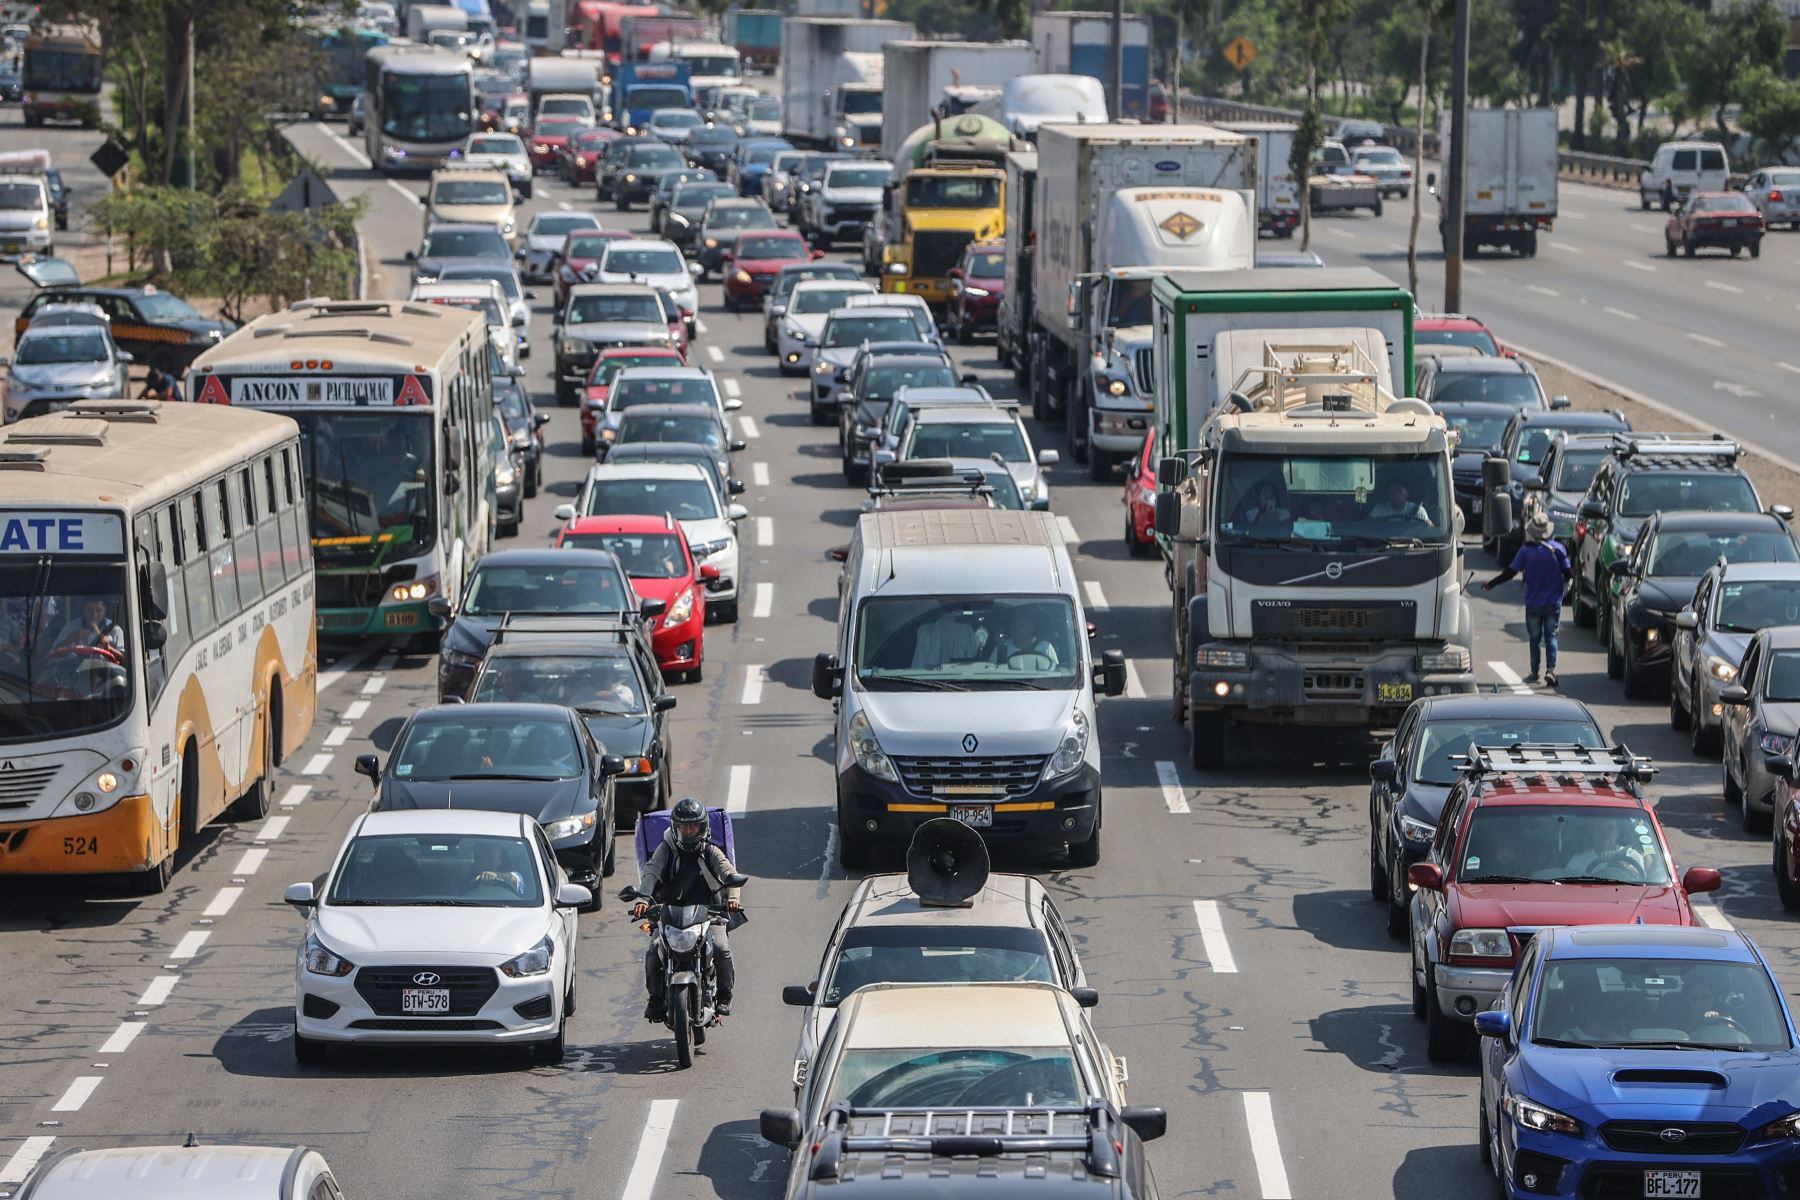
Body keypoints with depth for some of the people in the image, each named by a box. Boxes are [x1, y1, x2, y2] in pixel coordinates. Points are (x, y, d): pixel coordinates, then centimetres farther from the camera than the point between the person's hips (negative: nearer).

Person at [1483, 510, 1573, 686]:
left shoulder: (1527, 550, -9)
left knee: (1535, 638, 11)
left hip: (1533, 603, -1)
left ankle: (1534, 672, 11)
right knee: (1551, 636, 8)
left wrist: (1491, 584, 4)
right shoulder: (1558, 548, -6)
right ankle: (1550, 669, -7)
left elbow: (1511, 572, -8)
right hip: (1553, 602, 1)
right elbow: (1567, 572, -2)